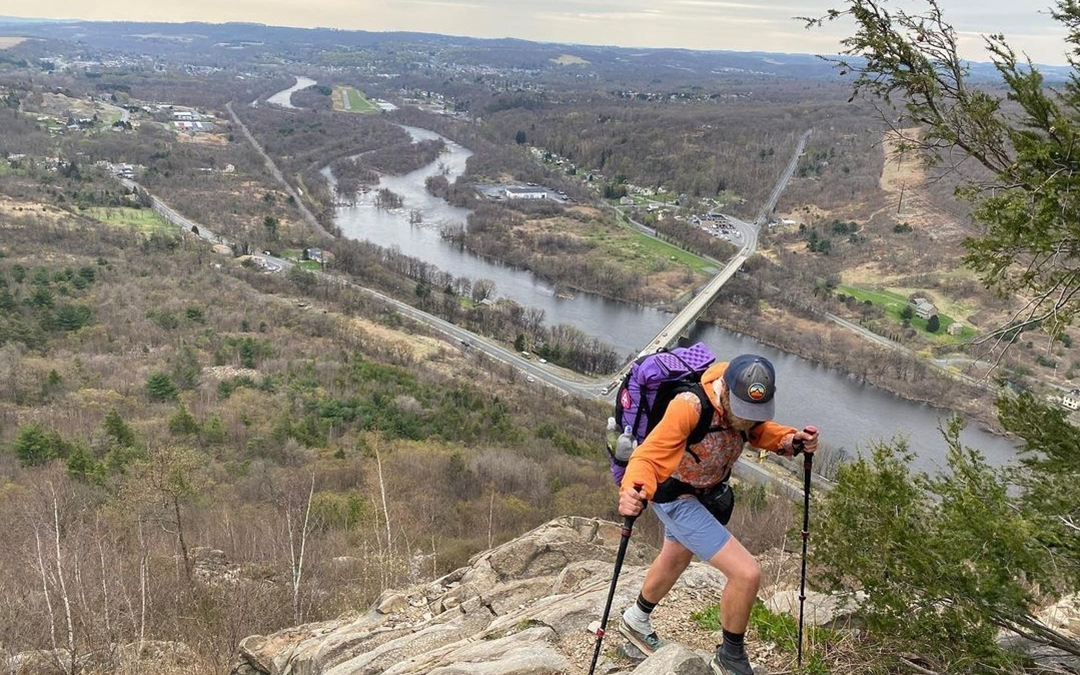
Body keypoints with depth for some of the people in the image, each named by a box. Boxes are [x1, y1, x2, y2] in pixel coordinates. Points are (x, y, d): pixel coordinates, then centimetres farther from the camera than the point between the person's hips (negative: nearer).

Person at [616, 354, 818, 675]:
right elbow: (647, 456, -35)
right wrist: (633, 489, -55)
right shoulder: (689, 407, -38)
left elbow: (756, 430, 4)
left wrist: (789, 438, -15)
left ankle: (636, 620, 60)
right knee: (747, 573, -15)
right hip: (677, 498, -8)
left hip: (706, 491, 8)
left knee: (675, 560, 32)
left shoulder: (745, 398, -18)